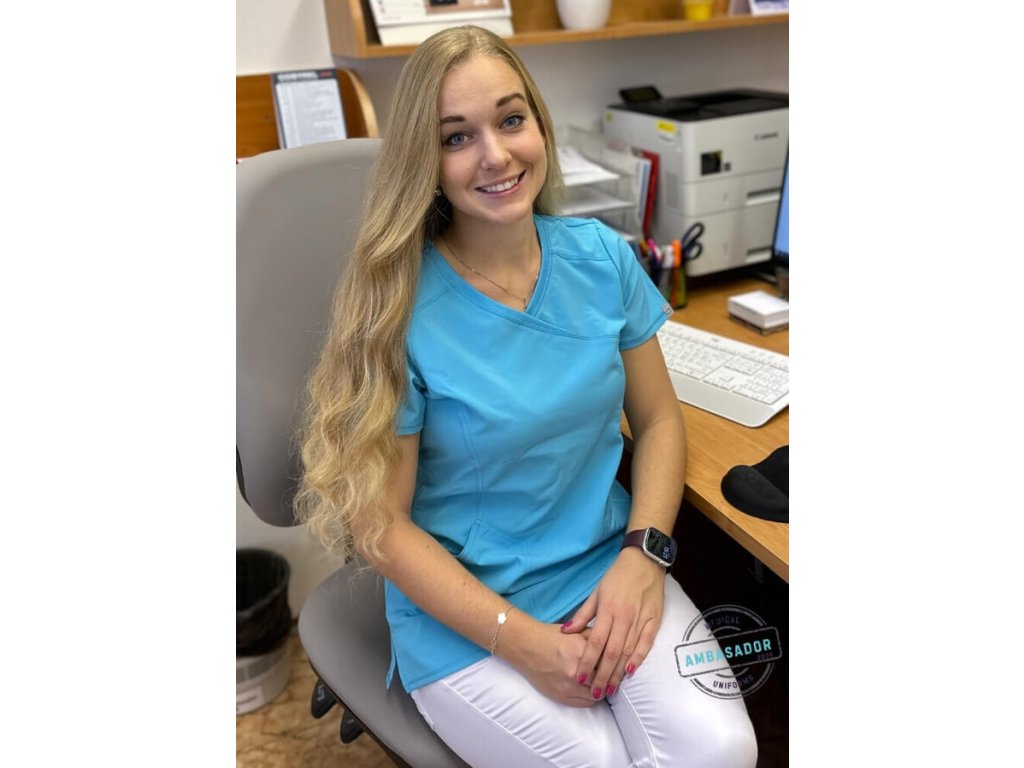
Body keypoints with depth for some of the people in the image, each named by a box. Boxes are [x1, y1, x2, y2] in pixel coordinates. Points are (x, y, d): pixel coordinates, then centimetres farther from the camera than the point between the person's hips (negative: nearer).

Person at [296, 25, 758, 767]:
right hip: (465, 616, -2)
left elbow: (659, 419, 6)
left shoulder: (601, 255, -3)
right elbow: (382, 522, -11)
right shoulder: (398, 305, -15)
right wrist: (522, 640, -16)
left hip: (612, 574, 3)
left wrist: (643, 555, -11)